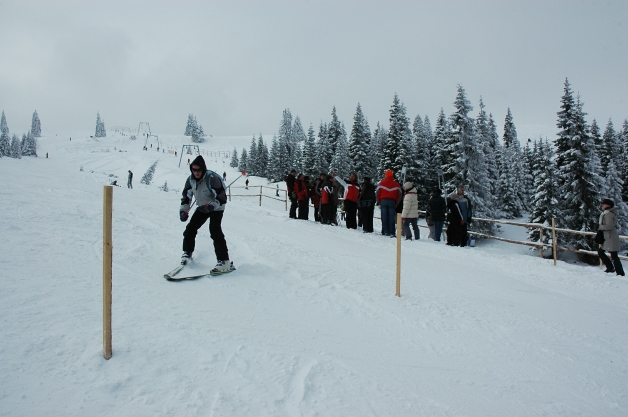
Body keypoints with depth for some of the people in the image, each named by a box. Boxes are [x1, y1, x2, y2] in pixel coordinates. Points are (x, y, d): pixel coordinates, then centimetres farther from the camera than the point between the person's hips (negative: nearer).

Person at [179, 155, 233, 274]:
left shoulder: (212, 179, -29)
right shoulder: (191, 180, -9)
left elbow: (222, 198, -28)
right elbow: (186, 196, 6)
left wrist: (211, 205, -42)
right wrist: (183, 210, -4)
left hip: (216, 209, -7)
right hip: (202, 208, 7)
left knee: (215, 232, -22)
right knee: (190, 229, 3)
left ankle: (224, 262, -22)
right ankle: (187, 253, 28)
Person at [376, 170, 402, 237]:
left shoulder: (381, 183, 3)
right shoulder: (396, 184, 7)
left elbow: (378, 193, 2)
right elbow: (399, 195, 8)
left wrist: (379, 202, 12)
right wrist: (396, 204, 15)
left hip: (383, 201, 0)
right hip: (392, 202, 1)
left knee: (384, 217, 4)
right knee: (391, 218, 1)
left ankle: (385, 232, 3)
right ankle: (392, 233, -2)